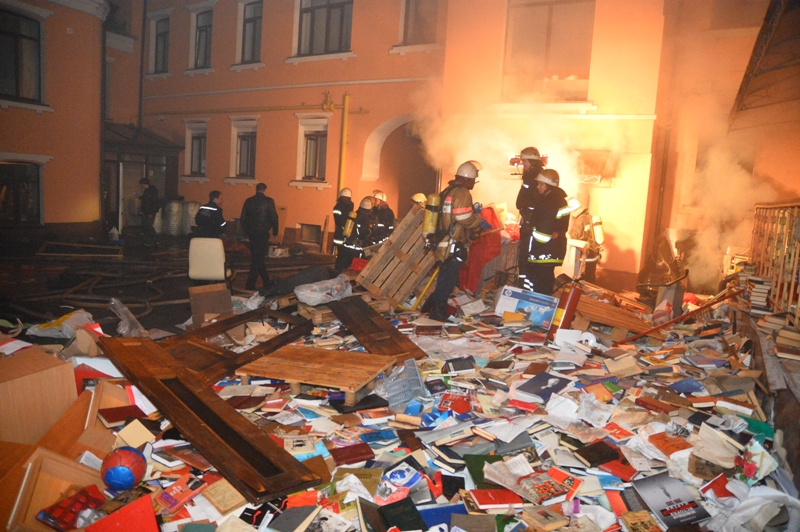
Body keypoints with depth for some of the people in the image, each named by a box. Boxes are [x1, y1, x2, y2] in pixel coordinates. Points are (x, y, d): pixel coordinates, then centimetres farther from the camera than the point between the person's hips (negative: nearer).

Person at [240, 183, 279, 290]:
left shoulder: (248, 201, 5)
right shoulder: (268, 201, -7)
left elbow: (242, 219, 7)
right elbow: (274, 217, -8)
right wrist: (275, 231, 6)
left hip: (252, 233, 5)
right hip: (263, 233, -5)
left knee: (256, 257, 16)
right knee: (258, 258, -1)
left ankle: (266, 282, 25)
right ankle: (250, 285, -5)